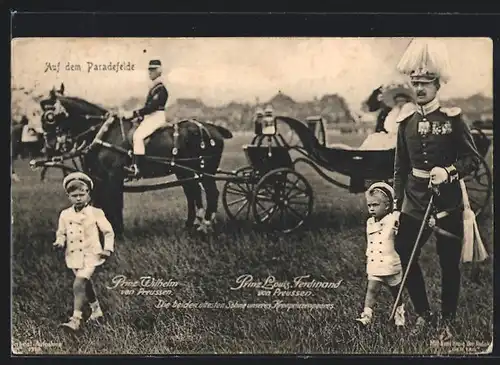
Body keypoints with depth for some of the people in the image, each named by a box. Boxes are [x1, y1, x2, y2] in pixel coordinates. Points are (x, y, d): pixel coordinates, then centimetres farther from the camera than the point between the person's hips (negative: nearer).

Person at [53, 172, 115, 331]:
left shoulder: (96, 213, -5)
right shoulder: (65, 215, 4)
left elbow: (108, 232, 2)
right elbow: (61, 233, 13)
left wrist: (108, 249, -10)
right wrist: (60, 242, -9)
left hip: (90, 255, -5)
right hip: (74, 256, 5)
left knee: (79, 284, -19)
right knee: (86, 285, 18)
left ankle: (76, 319, -19)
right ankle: (96, 310, 38)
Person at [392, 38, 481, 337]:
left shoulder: (452, 119, -6)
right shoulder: (406, 122, 6)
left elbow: (472, 159, -5)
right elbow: (400, 169, 10)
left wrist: (448, 171, -23)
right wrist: (397, 205, 7)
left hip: (447, 203, -4)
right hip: (414, 202, 4)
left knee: (449, 264, 4)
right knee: (405, 257, 2)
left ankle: (448, 322, 21)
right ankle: (425, 315, 21)